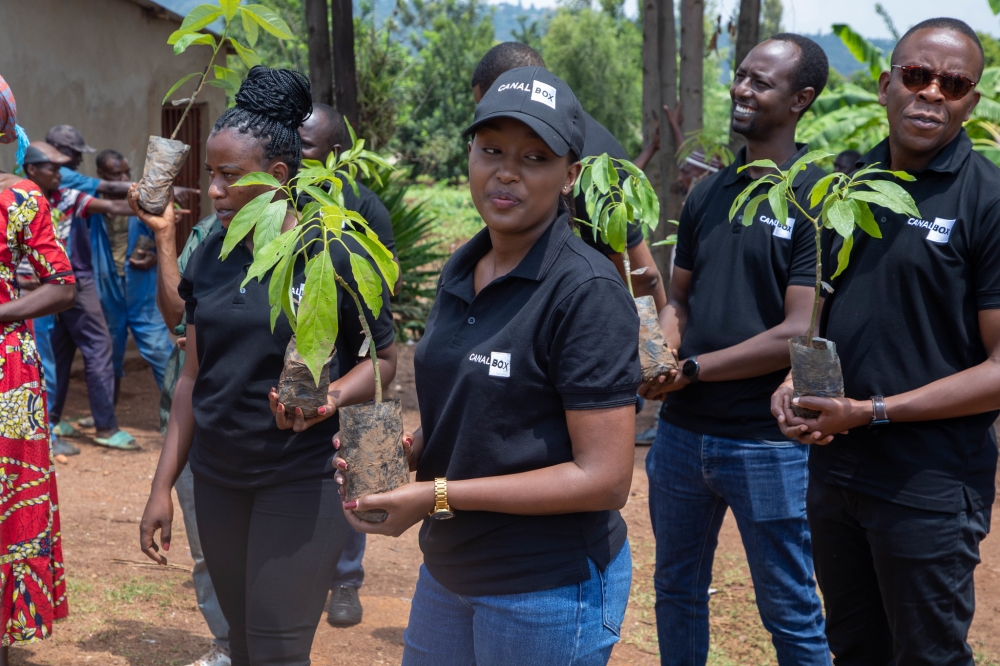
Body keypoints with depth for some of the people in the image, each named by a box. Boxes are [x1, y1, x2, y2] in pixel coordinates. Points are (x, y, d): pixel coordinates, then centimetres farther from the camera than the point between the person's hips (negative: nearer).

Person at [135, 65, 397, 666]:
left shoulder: (337, 256, -10)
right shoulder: (211, 257, 5)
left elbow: (385, 359, -3)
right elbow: (193, 377, 10)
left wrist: (328, 398, -24)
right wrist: (164, 485, 9)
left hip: (303, 478, -5)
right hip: (218, 478, 5)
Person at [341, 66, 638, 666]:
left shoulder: (588, 291, -19)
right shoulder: (461, 271, 4)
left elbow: (604, 478, -22)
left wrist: (440, 496, -21)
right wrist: (407, 450, -4)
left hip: (550, 589, -7)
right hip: (449, 570, 7)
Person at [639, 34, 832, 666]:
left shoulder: (818, 197, -12)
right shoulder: (708, 194, 8)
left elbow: (799, 333, -17)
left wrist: (691, 370, -14)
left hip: (768, 441, -6)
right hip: (682, 431, 7)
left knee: (792, 613, 8)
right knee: (677, 591, 20)